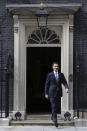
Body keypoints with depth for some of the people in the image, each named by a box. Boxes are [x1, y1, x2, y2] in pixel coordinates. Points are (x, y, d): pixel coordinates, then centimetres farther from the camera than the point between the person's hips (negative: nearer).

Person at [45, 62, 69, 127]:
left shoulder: (61, 74, 7)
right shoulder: (49, 75, 0)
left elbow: (65, 83, 0)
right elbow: (47, 84, 2)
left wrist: (67, 88, -20)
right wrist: (46, 93, -2)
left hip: (59, 92, 3)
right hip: (52, 92, -3)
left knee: (56, 105, 14)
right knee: (53, 106, -10)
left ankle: (53, 117, 34)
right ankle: (55, 120, -13)